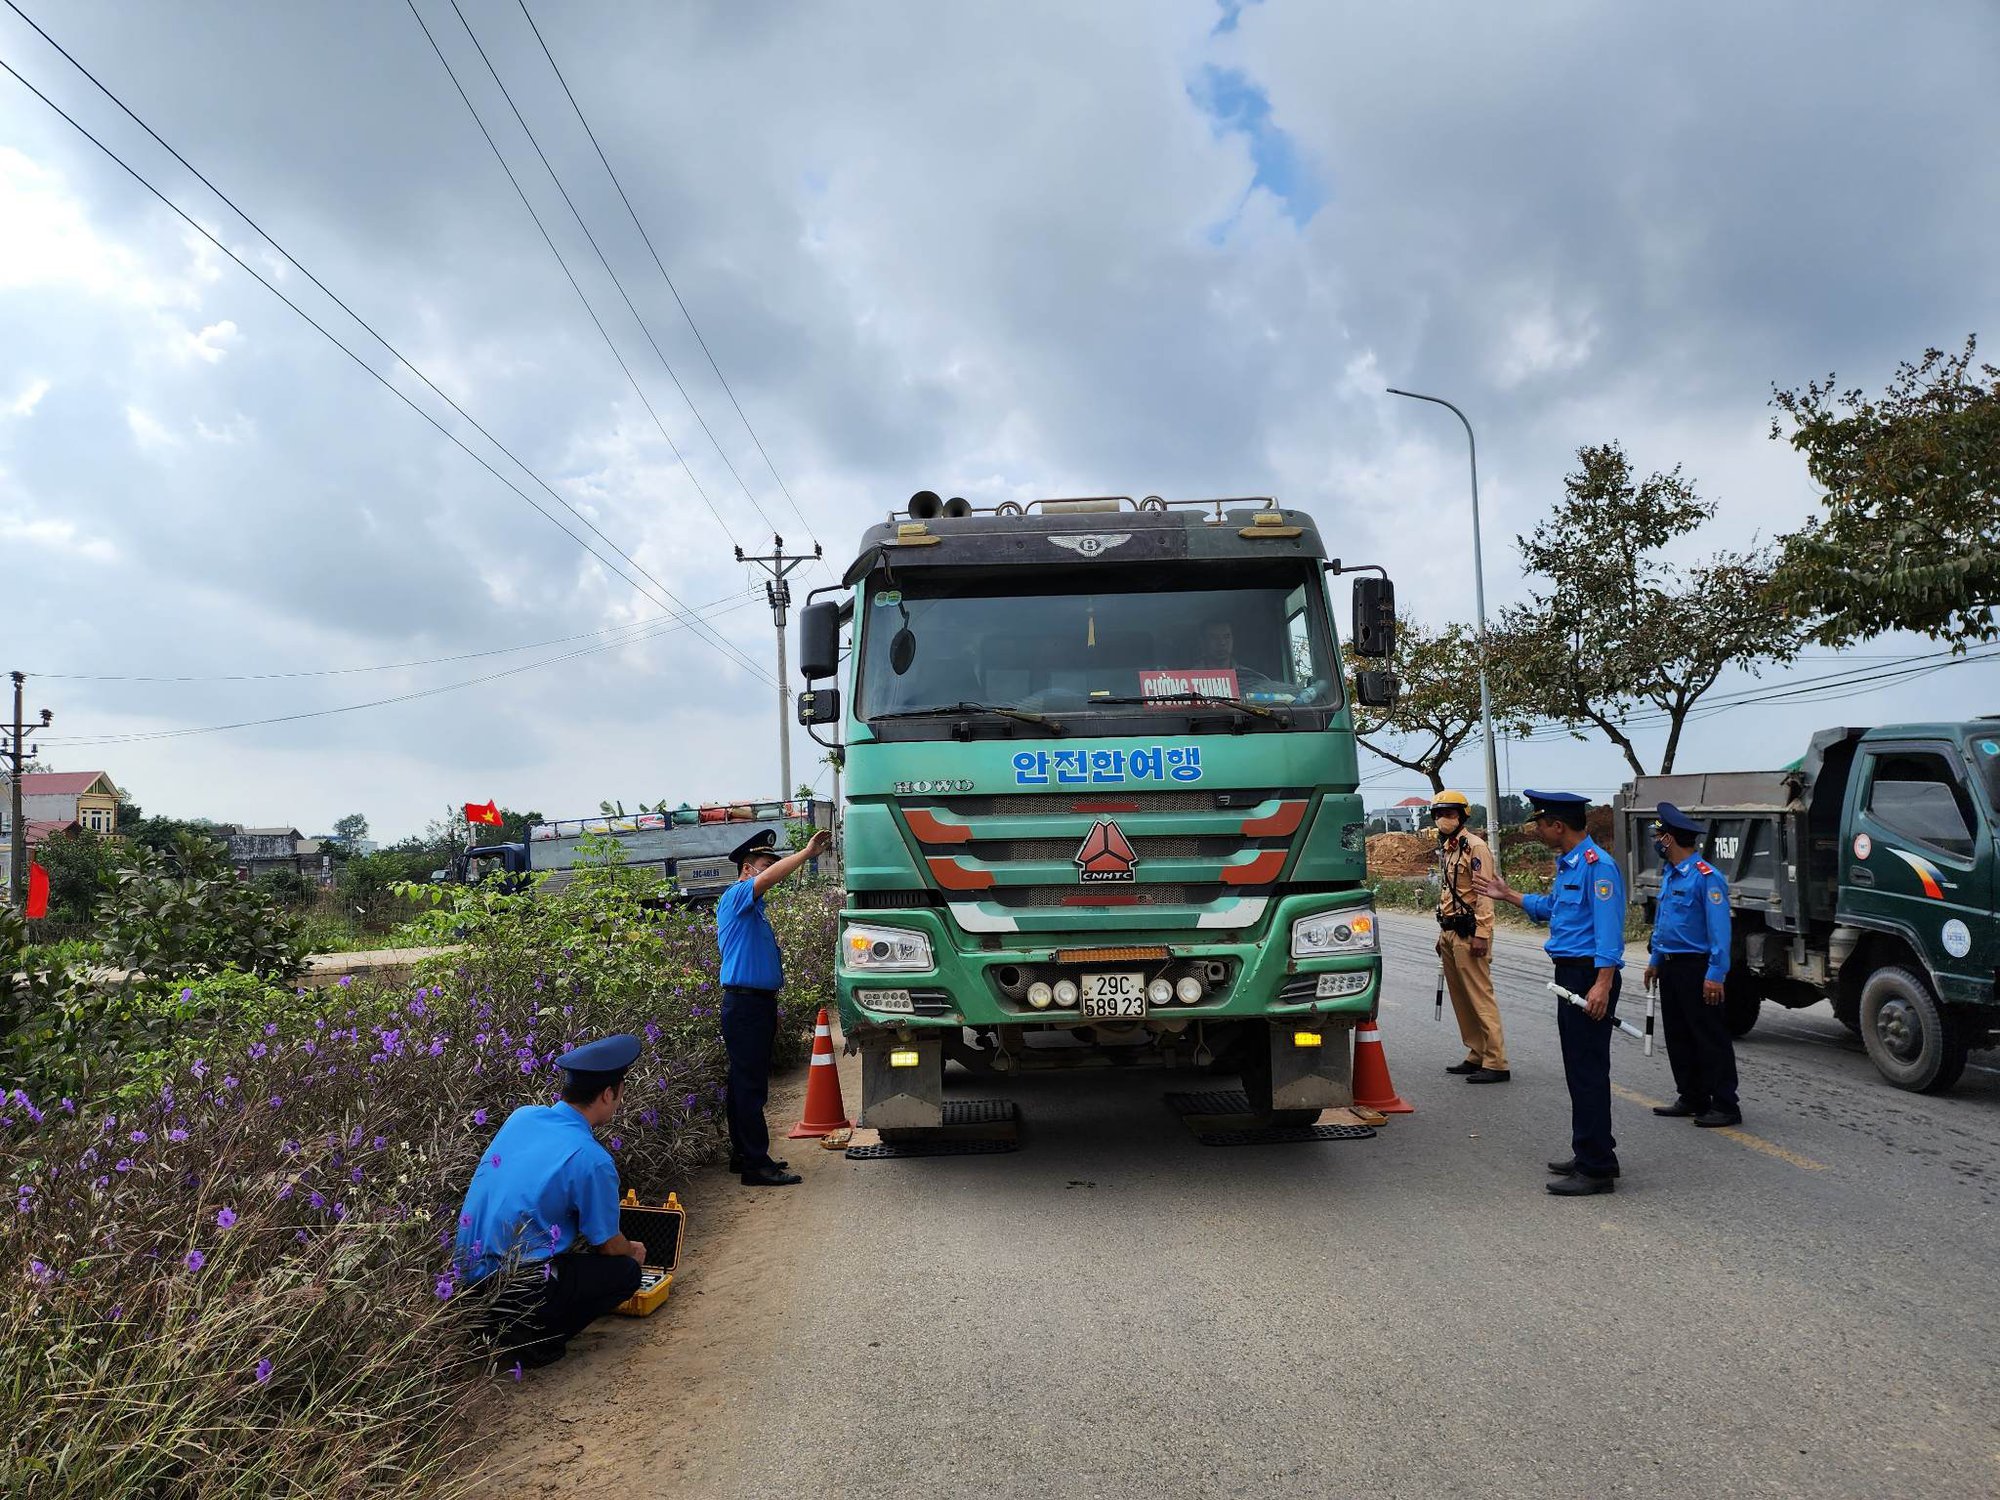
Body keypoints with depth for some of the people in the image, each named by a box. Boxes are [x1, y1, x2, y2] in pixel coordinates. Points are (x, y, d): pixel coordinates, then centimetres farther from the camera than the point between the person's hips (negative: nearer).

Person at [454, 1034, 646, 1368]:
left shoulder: (522, 1116, 3)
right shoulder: (592, 1160, -18)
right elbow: (609, 1245, -4)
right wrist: (633, 1251, 22)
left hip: (467, 1275, 7)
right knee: (626, 1270, 8)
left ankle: (507, 1325, 16)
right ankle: (535, 1337, -3)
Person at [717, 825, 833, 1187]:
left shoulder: (754, 908, 20)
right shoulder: (736, 897, -9)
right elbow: (769, 877, -29)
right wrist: (807, 852, -28)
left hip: (759, 1004, 10)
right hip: (744, 1004, -10)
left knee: (748, 1084, 14)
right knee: (750, 1086, -9)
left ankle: (743, 1154, 22)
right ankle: (757, 1165, -8)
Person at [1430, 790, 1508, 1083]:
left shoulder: (1474, 847, -11)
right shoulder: (1445, 849, 18)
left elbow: (1484, 894, -17)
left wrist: (1481, 935, -22)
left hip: (1469, 933, -9)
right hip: (1450, 932, 9)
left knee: (1480, 998, -9)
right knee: (1461, 999, 12)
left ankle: (1496, 1064, -6)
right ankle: (1476, 1056, 21)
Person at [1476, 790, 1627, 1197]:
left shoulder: (1597, 865, -17)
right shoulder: (1565, 864, 15)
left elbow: (1609, 929, -23)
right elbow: (1550, 908, 31)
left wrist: (1603, 984, -28)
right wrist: (1509, 895, 33)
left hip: (1591, 975, -11)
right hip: (1569, 973, 11)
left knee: (1588, 1070, -7)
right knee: (1578, 1069, 17)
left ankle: (1597, 1170, -1)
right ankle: (1591, 1154, 27)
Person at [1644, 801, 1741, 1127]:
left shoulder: (1706, 877, -16)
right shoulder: (1668, 874, 14)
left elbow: (1719, 929, -20)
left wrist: (1715, 974, -23)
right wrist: (1655, 960, 22)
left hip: (1696, 968, -10)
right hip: (1671, 966, 10)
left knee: (1711, 1039, -3)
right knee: (1678, 1037, 14)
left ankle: (1725, 1106, 3)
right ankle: (1692, 1098, 23)